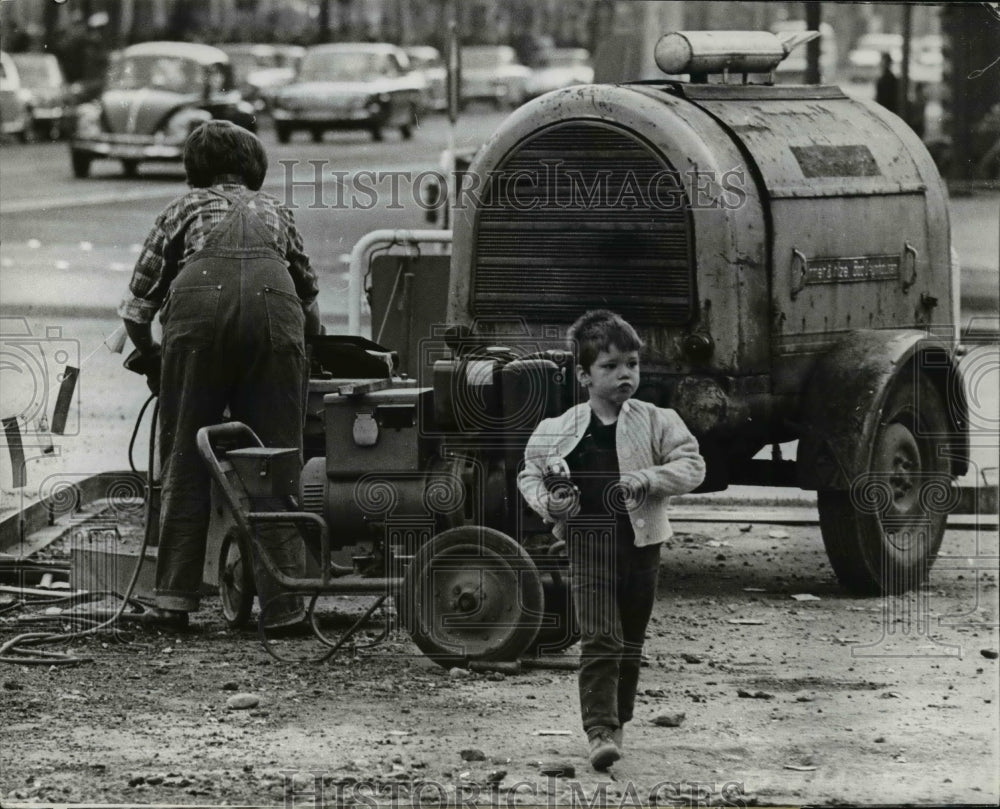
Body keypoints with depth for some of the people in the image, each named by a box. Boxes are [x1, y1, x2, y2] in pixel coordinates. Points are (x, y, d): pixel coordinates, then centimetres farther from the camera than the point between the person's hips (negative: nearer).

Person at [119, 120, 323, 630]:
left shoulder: (186, 207, 28)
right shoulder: (273, 210, 33)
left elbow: (137, 307, 21)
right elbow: (311, 300, 34)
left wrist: (151, 359, 37)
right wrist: (306, 341, 52)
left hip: (199, 302, -1)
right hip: (271, 301, 1)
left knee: (185, 456, 7)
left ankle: (174, 598, 4)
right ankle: (283, 601, -1)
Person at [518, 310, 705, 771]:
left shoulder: (657, 423, -2)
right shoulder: (559, 431, -2)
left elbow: (691, 465, -3)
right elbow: (529, 475, 11)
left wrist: (649, 478, -18)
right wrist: (548, 503, -9)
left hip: (640, 544, 2)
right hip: (588, 543, -2)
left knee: (631, 641, 13)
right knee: (599, 639, -13)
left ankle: (616, 722, 29)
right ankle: (599, 731, -17)